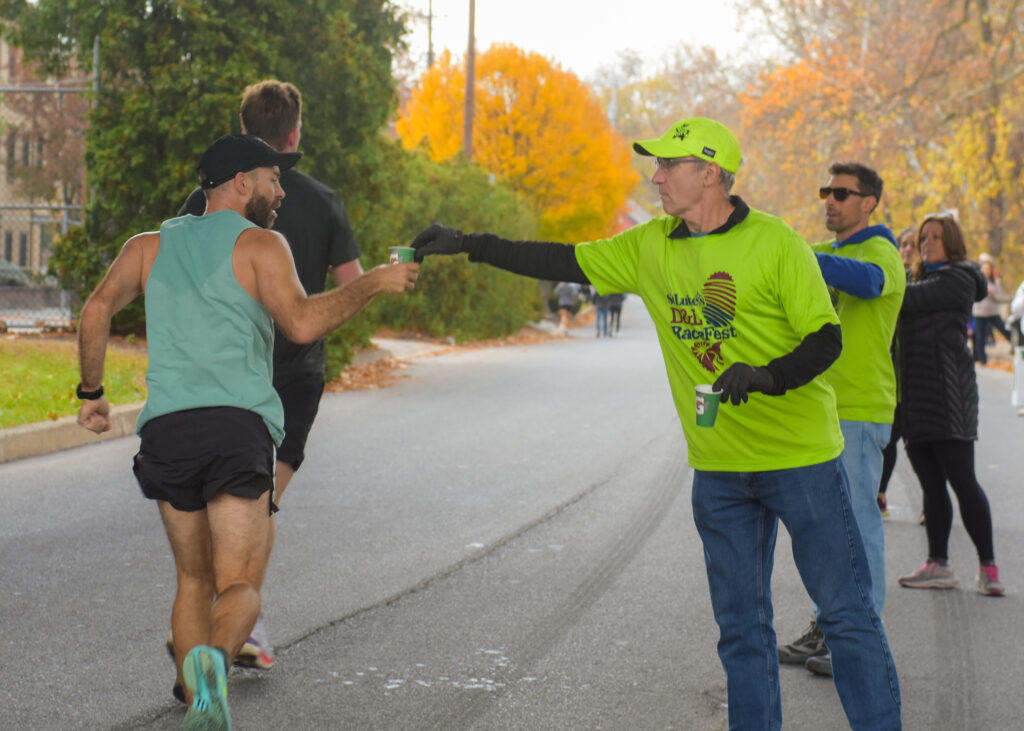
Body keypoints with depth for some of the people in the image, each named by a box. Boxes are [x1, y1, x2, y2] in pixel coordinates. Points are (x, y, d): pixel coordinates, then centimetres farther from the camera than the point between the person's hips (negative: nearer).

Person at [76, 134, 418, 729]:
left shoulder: (151, 246, 21)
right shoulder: (260, 244, 6)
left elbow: (98, 310, 9)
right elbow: (302, 323, -10)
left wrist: (92, 392, 18)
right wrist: (372, 283, 0)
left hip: (166, 430, 4)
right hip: (239, 426, -4)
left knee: (195, 580, 19)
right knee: (239, 587, -4)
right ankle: (215, 659, -35)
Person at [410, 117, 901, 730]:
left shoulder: (774, 242, -11)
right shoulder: (651, 247, 5)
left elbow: (826, 338, -11)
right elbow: (567, 262, 10)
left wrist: (767, 375, -30)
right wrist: (469, 245, 5)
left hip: (800, 456, -5)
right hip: (719, 467, 5)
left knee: (847, 611, 0)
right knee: (741, 624, 10)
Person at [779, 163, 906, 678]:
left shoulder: (881, 252, -8)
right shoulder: (826, 253, 19)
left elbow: (866, 280, -32)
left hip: (860, 410, -8)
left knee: (856, 521, -6)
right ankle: (825, 627, 20)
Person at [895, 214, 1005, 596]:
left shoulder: (958, 279, -6)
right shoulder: (922, 280, 22)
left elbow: (907, 299, -18)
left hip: (947, 392, -8)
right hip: (916, 395, 8)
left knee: (961, 480, -8)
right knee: (931, 484, 8)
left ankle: (988, 566, -3)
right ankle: (938, 564, 12)